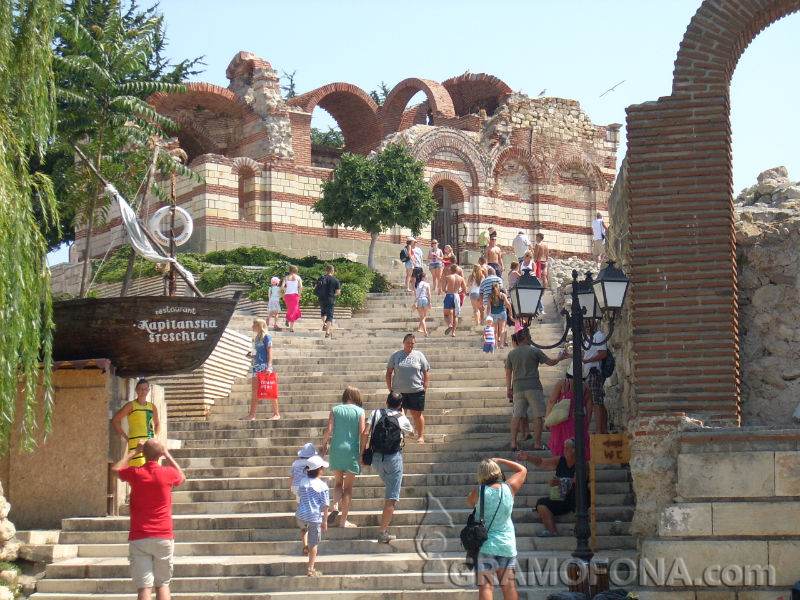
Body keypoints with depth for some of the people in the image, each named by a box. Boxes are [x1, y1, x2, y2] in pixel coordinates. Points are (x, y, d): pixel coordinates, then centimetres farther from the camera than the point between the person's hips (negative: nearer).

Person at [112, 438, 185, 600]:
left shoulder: (135, 473, -4)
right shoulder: (168, 473, -4)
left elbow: (115, 469, 20)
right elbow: (182, 477, 23)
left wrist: (134, 451, 23)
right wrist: (167, 455, 26)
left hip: (139, 538, -1)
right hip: (163, 538, 1)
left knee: (144, 587, -4)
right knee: (163, 584, 10)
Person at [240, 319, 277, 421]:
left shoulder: (266, 337, -6)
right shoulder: (257, 338, 17)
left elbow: (269, 352, -11)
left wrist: (268, 366, -19)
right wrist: (251, 356, 7)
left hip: (265, 365, -8)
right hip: (256, 366, 8)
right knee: (255, 392, 5)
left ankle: (276, 414, 3)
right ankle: (251, 415, 4)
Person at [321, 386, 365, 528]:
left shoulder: (335, 410, 3)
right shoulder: (359, 411, -1)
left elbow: (329, 430, -5)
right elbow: (362, 433, -6)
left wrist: (324, 445, 9)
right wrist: (362, 453, -2)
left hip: (336, 449, 2)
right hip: (352, 451, -2)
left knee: (339, 482, 20)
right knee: (348, 487, 7)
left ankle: (335, 506, -6)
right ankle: (343, 521, 7)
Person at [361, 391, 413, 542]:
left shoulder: (376, 413, 3)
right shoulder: (401, 419, 0)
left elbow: (366, 433, -7)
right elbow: (410, 431, 22)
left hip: (376, 457, 4)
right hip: (393, 457, -4)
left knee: (390, 487, 30)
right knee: (391, 498, -2)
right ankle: (383, 532, -7)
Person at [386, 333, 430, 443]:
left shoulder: (419, 355, 4)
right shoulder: (396, 355, 5)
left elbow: (426, 372, 6)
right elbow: (389, 372, 7)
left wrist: (425, 387, -2)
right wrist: (390, 388, 1)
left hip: (416, 390, -1)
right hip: (398, 391, 1)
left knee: (417, 414, 6)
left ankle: (421, 436, 16)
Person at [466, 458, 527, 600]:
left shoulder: (479, 491, -9)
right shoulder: (509, 488, -2)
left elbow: (469, 501, 13)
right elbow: (522, 470, 16)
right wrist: (499, 460, 20)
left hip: (485, 545, -3)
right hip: (507, 544, 3)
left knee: (486, 586, -3)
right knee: (508, 585, 10)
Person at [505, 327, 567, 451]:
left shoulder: (511, 354, 10)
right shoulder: (534, 351, 0)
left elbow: (508, 374, 9)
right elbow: (550, 362, 7)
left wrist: (508, 388, 14)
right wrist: (560, 358, 25)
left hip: (518, 388, 4)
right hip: (533, 387, -4)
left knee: (516, 416, 5)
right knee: (537, 416, 1)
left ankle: (513, 443, -3)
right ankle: (537, 444, -1)